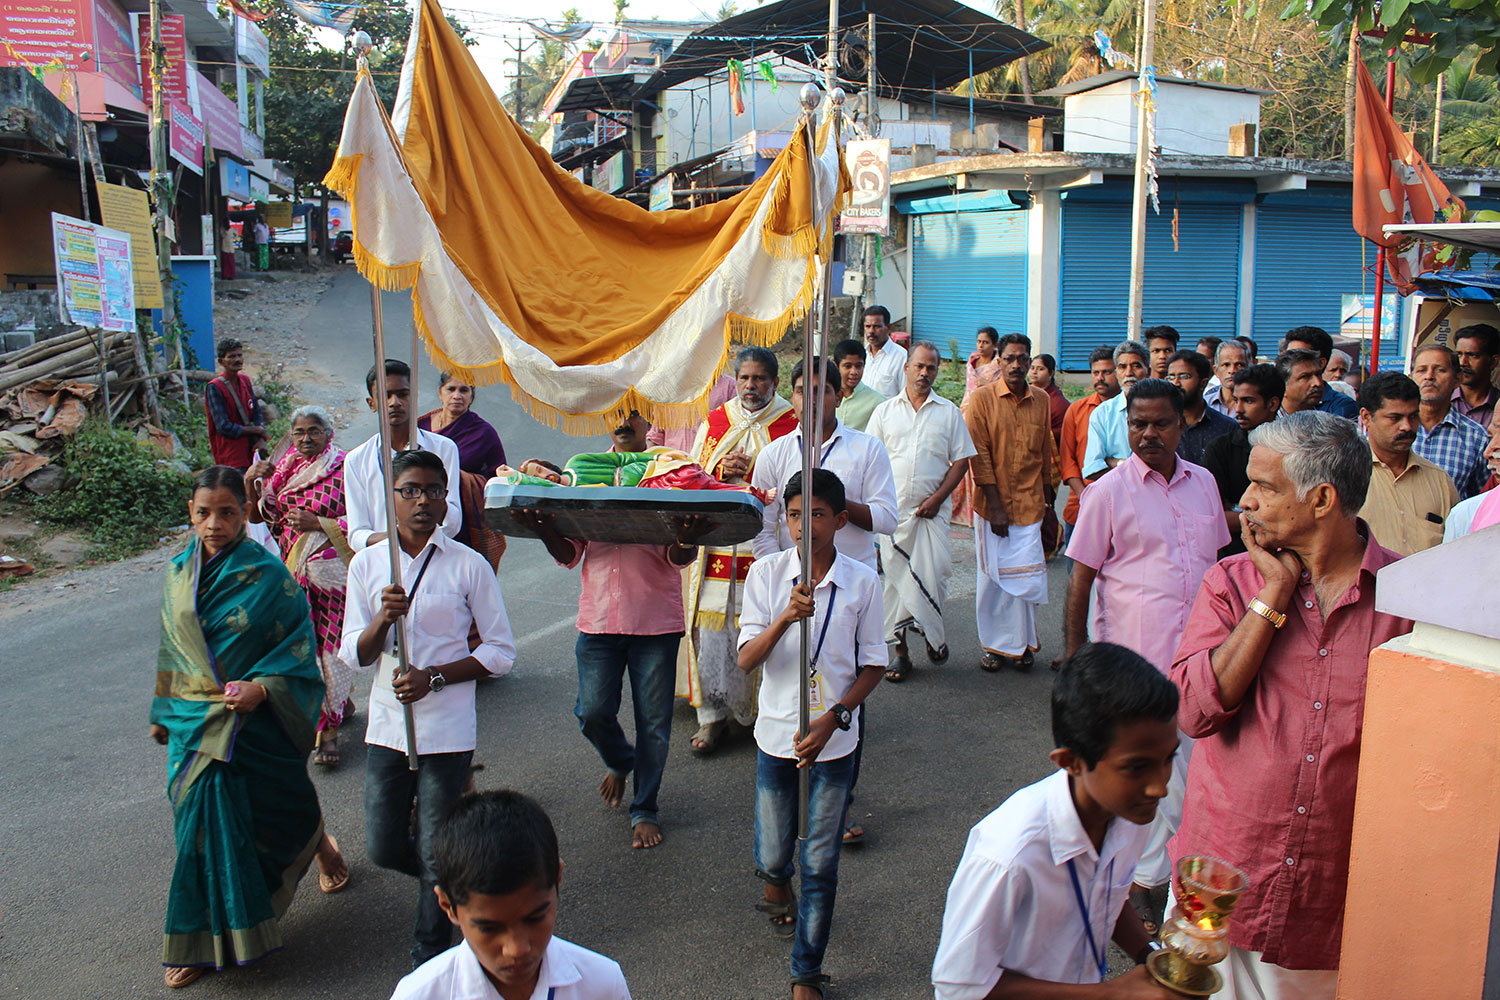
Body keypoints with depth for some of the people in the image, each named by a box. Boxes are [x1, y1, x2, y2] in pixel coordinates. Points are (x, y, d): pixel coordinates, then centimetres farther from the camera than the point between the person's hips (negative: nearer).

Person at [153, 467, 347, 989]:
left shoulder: (267, 573, -12)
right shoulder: (180, 570, 3)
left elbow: (298, 645, -11)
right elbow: (171, 647, 13)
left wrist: (260, 687, -26)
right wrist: (163, 712, 19)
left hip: (253, 722, -3)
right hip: (194, 723, 4)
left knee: (280, 811, 10)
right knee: (205, 817, 6)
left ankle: (317, 841, 47)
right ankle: (202, 943, 23)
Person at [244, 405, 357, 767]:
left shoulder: (343, 469, -8)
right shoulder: (285, 467, 10)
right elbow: (257, 515, 10)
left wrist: (317, 523, -19)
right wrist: (251, 482, -7)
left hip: (332, 569, -6)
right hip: (293, 570, 6)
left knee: (329, 644, -6)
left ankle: (329, 730, 2)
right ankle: (341, 701, 32)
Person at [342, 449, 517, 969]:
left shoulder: (469, 566, -6)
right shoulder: (366, 564, 3)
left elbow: (501, 651, -4)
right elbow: (354, 653, 4)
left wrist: (434, 677, -15)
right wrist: (384, 619, -17)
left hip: (448, 730, -3)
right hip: (387, 726, 3)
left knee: (437, 857, 4)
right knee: (384, 849, 9)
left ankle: (429, 962, 27)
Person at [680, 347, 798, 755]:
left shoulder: (793, 426, 1)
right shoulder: (713, 424, 12)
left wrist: (754, 474, -15)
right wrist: (720, 470, -7)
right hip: (717, 547, 3)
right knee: (712, 633, 1)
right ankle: (712, 715, 14)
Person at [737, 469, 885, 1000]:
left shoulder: (862, 581, -8)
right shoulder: (766, 573, -7)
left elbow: (873, 665, -1)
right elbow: (746, 659, -12)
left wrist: (834, 717, -14)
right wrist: (785, 618, -30)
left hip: (833, 740, -1)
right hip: (776, 734, 1)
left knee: (820, 865, 4)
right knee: (773, 853, 15)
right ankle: (776, 883, 52)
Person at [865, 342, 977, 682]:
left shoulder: (949, 412, 8)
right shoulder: (885, 411, 9)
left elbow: (961, 460, 5)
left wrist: (938, 497, -7)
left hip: (932, 511, -1)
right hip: (893, 511, 1)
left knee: (933, 575, -9)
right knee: (895, 578, 2)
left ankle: (932, 633, 18)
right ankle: (899, 649, 12)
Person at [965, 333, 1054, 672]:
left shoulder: (1041, 400, 8)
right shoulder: (983, 399, -3)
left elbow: (1046, 454, 16)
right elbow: (979, 454, -7)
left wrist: (1046, 502, 17)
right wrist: (995, 504, -12)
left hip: (1030, 503, 2)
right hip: (992, 503, -2)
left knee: (1026, 574, -1)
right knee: (991, 575, 3)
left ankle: (1021, 642, 15)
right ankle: (995, 644, 16)